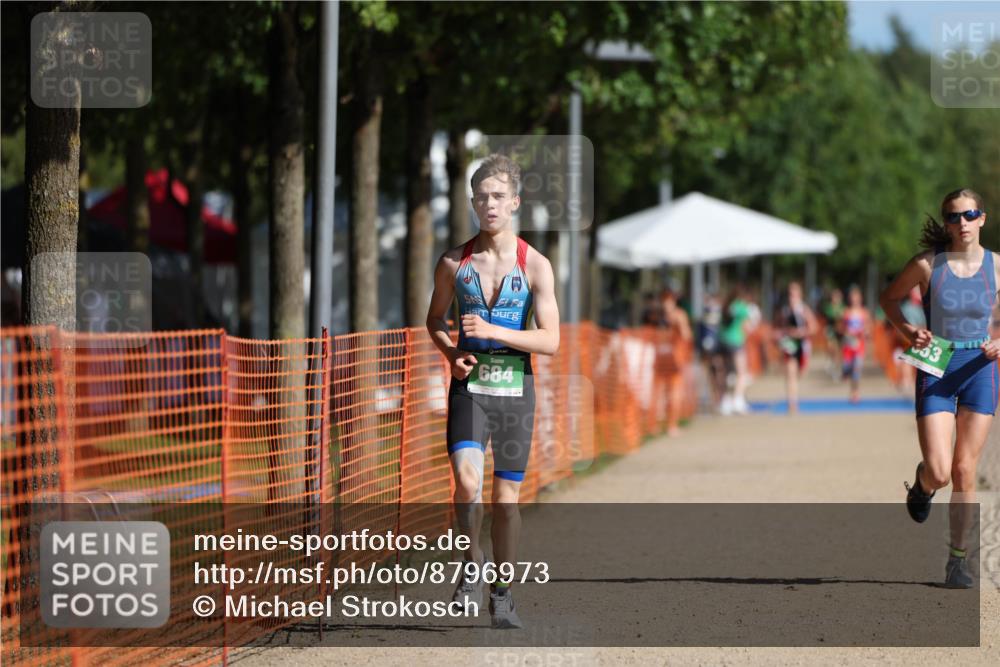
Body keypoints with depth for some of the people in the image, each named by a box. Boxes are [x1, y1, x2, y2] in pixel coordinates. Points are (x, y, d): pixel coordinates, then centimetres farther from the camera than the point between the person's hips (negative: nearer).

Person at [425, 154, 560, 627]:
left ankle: (502, 594, 20)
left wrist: (493, 332, -19)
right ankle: (472, 565, 3)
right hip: (469, 387, 0)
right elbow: (435, 318, 16)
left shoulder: (535, 266, -3)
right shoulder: (454, 263, 2)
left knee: (507, 495, 6)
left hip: (514, 388, 0)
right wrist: (451, 353, -4)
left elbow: (550, 342, -7)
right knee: (467, 481, -20)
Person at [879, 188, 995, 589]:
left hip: (980, 370, 1)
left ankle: (958, 559, 13)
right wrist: (906, 330, -8)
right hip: (936, 370, -1)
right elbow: (889, 297, 9)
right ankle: (923, 484, 28)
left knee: (965, 470, 2)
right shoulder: (927, 265, -6)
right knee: (939, 473, -11)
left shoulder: (995, 266, -2)